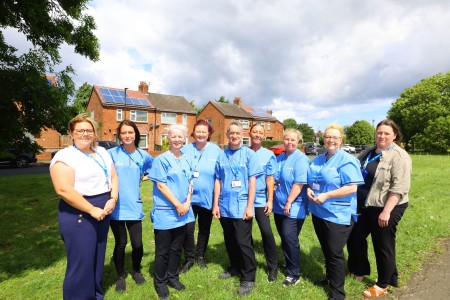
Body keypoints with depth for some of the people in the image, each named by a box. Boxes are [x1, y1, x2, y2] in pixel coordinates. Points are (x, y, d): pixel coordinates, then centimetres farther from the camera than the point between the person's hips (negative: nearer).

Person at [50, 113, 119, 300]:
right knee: (81, 262, 2)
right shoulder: (64, 156, -11)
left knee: (98, 256, 18)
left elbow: (113, 177, 10)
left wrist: (113, 199, -7)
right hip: (78, 214, -7)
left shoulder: (102, 152, 10)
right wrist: (92, 210, -19)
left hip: (103, 210, 7)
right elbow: (64, 190, -20)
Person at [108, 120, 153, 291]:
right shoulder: (111, 154, -5)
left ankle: (136, 271, 36)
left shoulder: (143, 156, 2)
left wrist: (144, 177, 4)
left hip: (134, 206, 1)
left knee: (137, 244, 5)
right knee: (120, 244, 11)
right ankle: (120, 276, 35)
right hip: (116, 206, -1)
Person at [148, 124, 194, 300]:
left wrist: (187, 203, -5)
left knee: (177, 248, 17)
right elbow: (161, 186, -14)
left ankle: (173, 277, 35)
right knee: (163, 250, 9)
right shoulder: (161, 159, -10)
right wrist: (177, 205, -14)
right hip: (165, 212, -5)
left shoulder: (187, 160, 8)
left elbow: (190, 183, 10)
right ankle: (160, 282, 27)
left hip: (183, 212, 5)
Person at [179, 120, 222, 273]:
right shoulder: (185, 150, -2)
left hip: (207, 198, 1)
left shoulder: (216, 150, -4)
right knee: (188, 229, -1)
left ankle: (200, 256, 37)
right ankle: (189, 259, 22)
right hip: (189, 197, 0)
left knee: (204, 229, 16)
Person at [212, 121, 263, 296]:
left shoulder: (249, 154, -4)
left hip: (241, 207, -4)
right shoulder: (221, 155, 6)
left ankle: (248, 277, 19)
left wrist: (249, 206, -11)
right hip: (225, 206, 4)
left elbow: (252, 181, -6)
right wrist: (215, 204, 5)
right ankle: (235, 268, 38)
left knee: (243, 242, 1)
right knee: (230, 241, 17)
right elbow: (218, 181, 8)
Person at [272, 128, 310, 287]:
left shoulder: (301, 159, -13)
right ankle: (289, 264, 38)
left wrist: (289, 203, -20)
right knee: (284, 238, 17)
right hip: (279, 206, 7)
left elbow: (299, 183, -20)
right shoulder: (279, 158, 10)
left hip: (294, 207, -7)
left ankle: (294, 275, 12)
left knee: (290, 239, -4)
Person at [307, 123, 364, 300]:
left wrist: (326, 195, -23)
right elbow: (311, 180, 18)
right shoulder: (318, 160, 10)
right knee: (326, 250, 21)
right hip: (318, 211, 7)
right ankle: (330, 278, 43)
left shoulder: (346, 160, -13)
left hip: (337, 215, -7)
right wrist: (309, 190, -4)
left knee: (335, 253, 3)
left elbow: (352, 188, -20)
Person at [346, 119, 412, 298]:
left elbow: (400, 188, -21)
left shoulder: (399, 156, -14)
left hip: (385, 209, -7)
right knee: (355, 238, 16)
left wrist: (386, 211, -25)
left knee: (383, 246, 8)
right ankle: (359, 271, 38)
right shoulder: (369, 153, 9)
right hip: (363, 206, 7)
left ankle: (383, 285, 28)